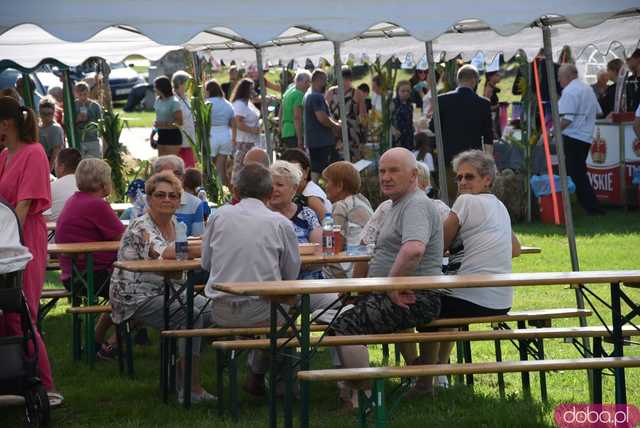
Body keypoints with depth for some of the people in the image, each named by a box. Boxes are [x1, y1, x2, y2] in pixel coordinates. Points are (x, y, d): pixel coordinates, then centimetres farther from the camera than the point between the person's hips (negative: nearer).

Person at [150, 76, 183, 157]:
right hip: (161, 135, 8)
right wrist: (152, 134, 13)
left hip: (172, 136, -8)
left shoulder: (174, 102, -14)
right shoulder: (158, 100, 9)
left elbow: (180, 122, -17)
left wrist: (164, 124, -26)